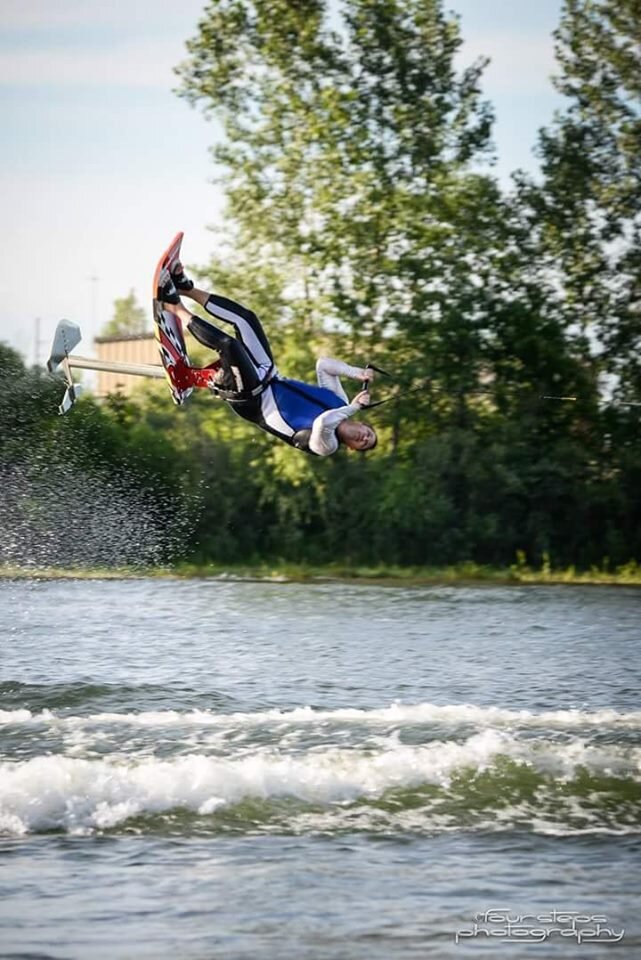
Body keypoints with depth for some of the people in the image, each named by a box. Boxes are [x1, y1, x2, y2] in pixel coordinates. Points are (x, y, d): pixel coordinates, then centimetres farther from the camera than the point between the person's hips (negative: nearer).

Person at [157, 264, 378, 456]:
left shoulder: (326, 446, -17)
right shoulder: (340, 404, 2)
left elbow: (321, 424, -42)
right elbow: (323, 364, 2)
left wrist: (354, 407, -31)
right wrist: (357, 373, -12)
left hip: (252, 400, -7)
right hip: (268, 376, 7)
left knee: (229, 345, -27)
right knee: (245, 318, -1)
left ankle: (176, 307, -7)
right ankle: (185, 288, 8)